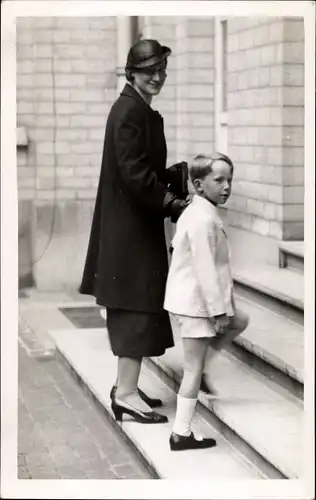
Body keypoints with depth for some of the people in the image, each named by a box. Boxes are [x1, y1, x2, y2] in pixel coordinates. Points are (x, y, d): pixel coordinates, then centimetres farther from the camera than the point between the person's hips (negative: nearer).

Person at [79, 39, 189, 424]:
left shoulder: (137, 109, 15)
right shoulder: (131, 112, -16)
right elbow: (135, 175, -22)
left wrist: (180, 175, 5)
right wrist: (174, 204, -21)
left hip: (131, 223, 10)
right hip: (133, 227, -10)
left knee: (134, 306, 14)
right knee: (139, 306, -6)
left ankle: (126, 385, 23)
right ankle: (126, 393, 1)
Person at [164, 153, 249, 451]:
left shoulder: (195, 212, 11)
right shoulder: (204, 219, -22)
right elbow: (206, 270, -24)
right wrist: (219, 310, -19)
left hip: (189, 299, 10)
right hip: (195, 303, -10)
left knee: (239, 322, 26)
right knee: (194, 368, -2)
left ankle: (198, 370, 25)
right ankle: (181, 434, 5)